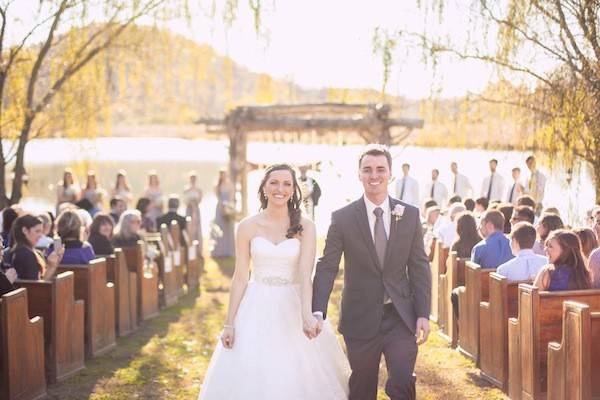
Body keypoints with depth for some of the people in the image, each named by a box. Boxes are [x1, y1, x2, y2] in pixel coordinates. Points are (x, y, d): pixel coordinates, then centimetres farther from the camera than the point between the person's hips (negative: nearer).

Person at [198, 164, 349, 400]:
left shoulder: (305, 227, -4)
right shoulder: (248, 227, -1)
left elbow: (306, 274, -15)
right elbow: (240, 277, 2)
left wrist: (306, 315, -31)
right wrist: (229, 323, -1)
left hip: (292, 307, -1)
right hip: (257, 309, 1)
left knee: (298, 376, 4)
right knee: (251, 378, 4)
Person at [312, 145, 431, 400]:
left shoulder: (410, 215, 2)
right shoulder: (342, 218, -3)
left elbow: (419, 267, 3)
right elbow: (327, 267, -6)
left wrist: (423, 314, -3)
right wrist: (318, 312, -18)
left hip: (401, 317, 1)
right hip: (361, 319, 0)